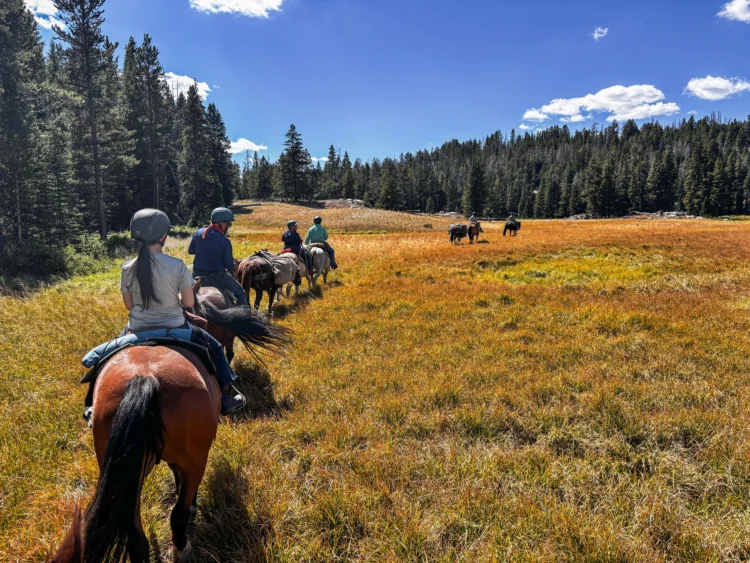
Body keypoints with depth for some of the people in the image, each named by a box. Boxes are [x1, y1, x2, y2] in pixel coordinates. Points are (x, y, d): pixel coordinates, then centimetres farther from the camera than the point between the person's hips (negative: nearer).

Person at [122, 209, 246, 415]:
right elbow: (189, 303, -11)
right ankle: (224, 398, 27)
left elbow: (129, 305, 2)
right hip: (173, 329, -3)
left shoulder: (128, 269, -8)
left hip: (138, 331, 3)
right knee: (214, 347, 22)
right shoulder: (177, 266, -18)